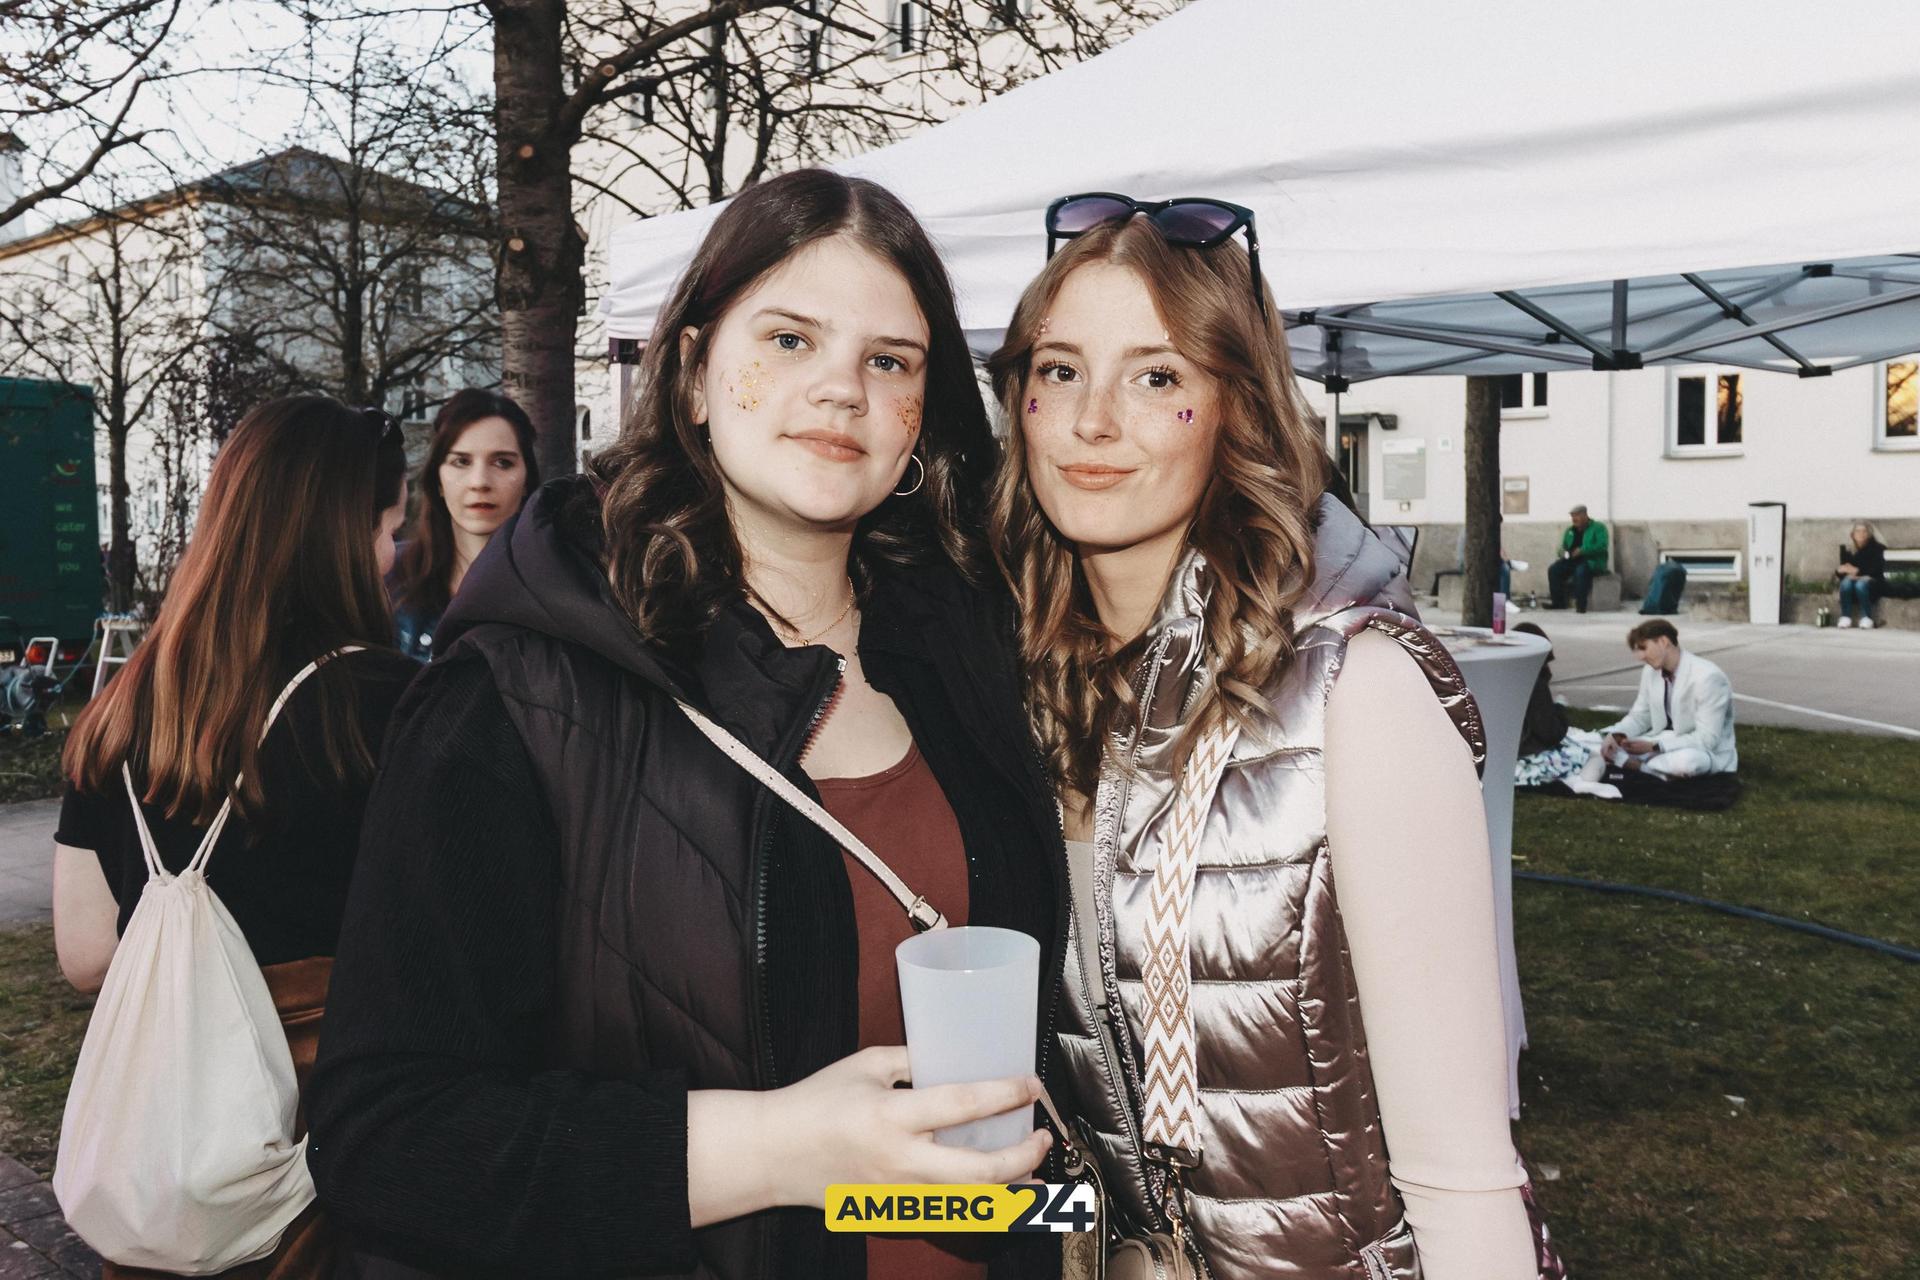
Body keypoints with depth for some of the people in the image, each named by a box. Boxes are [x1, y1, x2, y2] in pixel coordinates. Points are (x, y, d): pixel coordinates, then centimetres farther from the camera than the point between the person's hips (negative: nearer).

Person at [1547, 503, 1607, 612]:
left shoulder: (1598, 528, -1)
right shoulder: (1570, 530, 19)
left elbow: (1602, 546, -15)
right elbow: (1563, 546, 26)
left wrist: (1582, 550, -22)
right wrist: (1563, 552, 0)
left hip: (1592, 561, -6)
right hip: (1572, 560, 6)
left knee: (1581, 571, -39)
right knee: (1553, 569, -18)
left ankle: (1581, 604, -34)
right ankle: (1558, 602, -12)